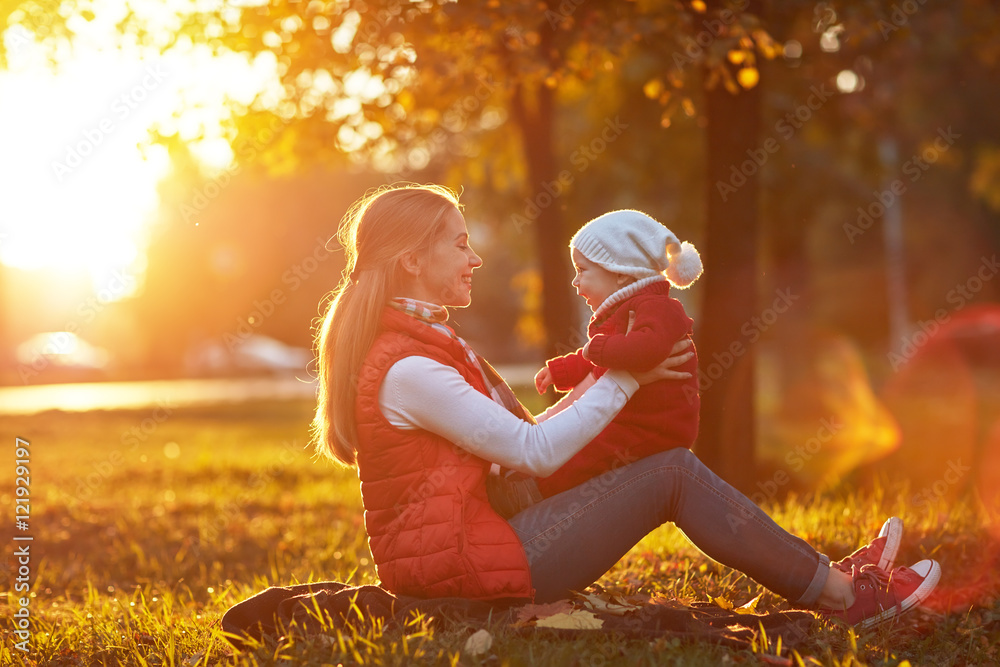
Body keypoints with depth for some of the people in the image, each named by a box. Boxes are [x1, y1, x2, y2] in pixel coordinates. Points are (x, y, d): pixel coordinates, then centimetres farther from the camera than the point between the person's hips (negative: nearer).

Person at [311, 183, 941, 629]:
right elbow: (536, 451, -17)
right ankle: (847, 596, 0)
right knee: (675, 474, -9)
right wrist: (624, 378, -8)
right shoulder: (408, 369, -19)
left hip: (466, 537, 10)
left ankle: (825, 577, 11)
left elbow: (515, 441, 14)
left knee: (670, 467, 8)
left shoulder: (426, 341, 15)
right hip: (456, 560, -10)